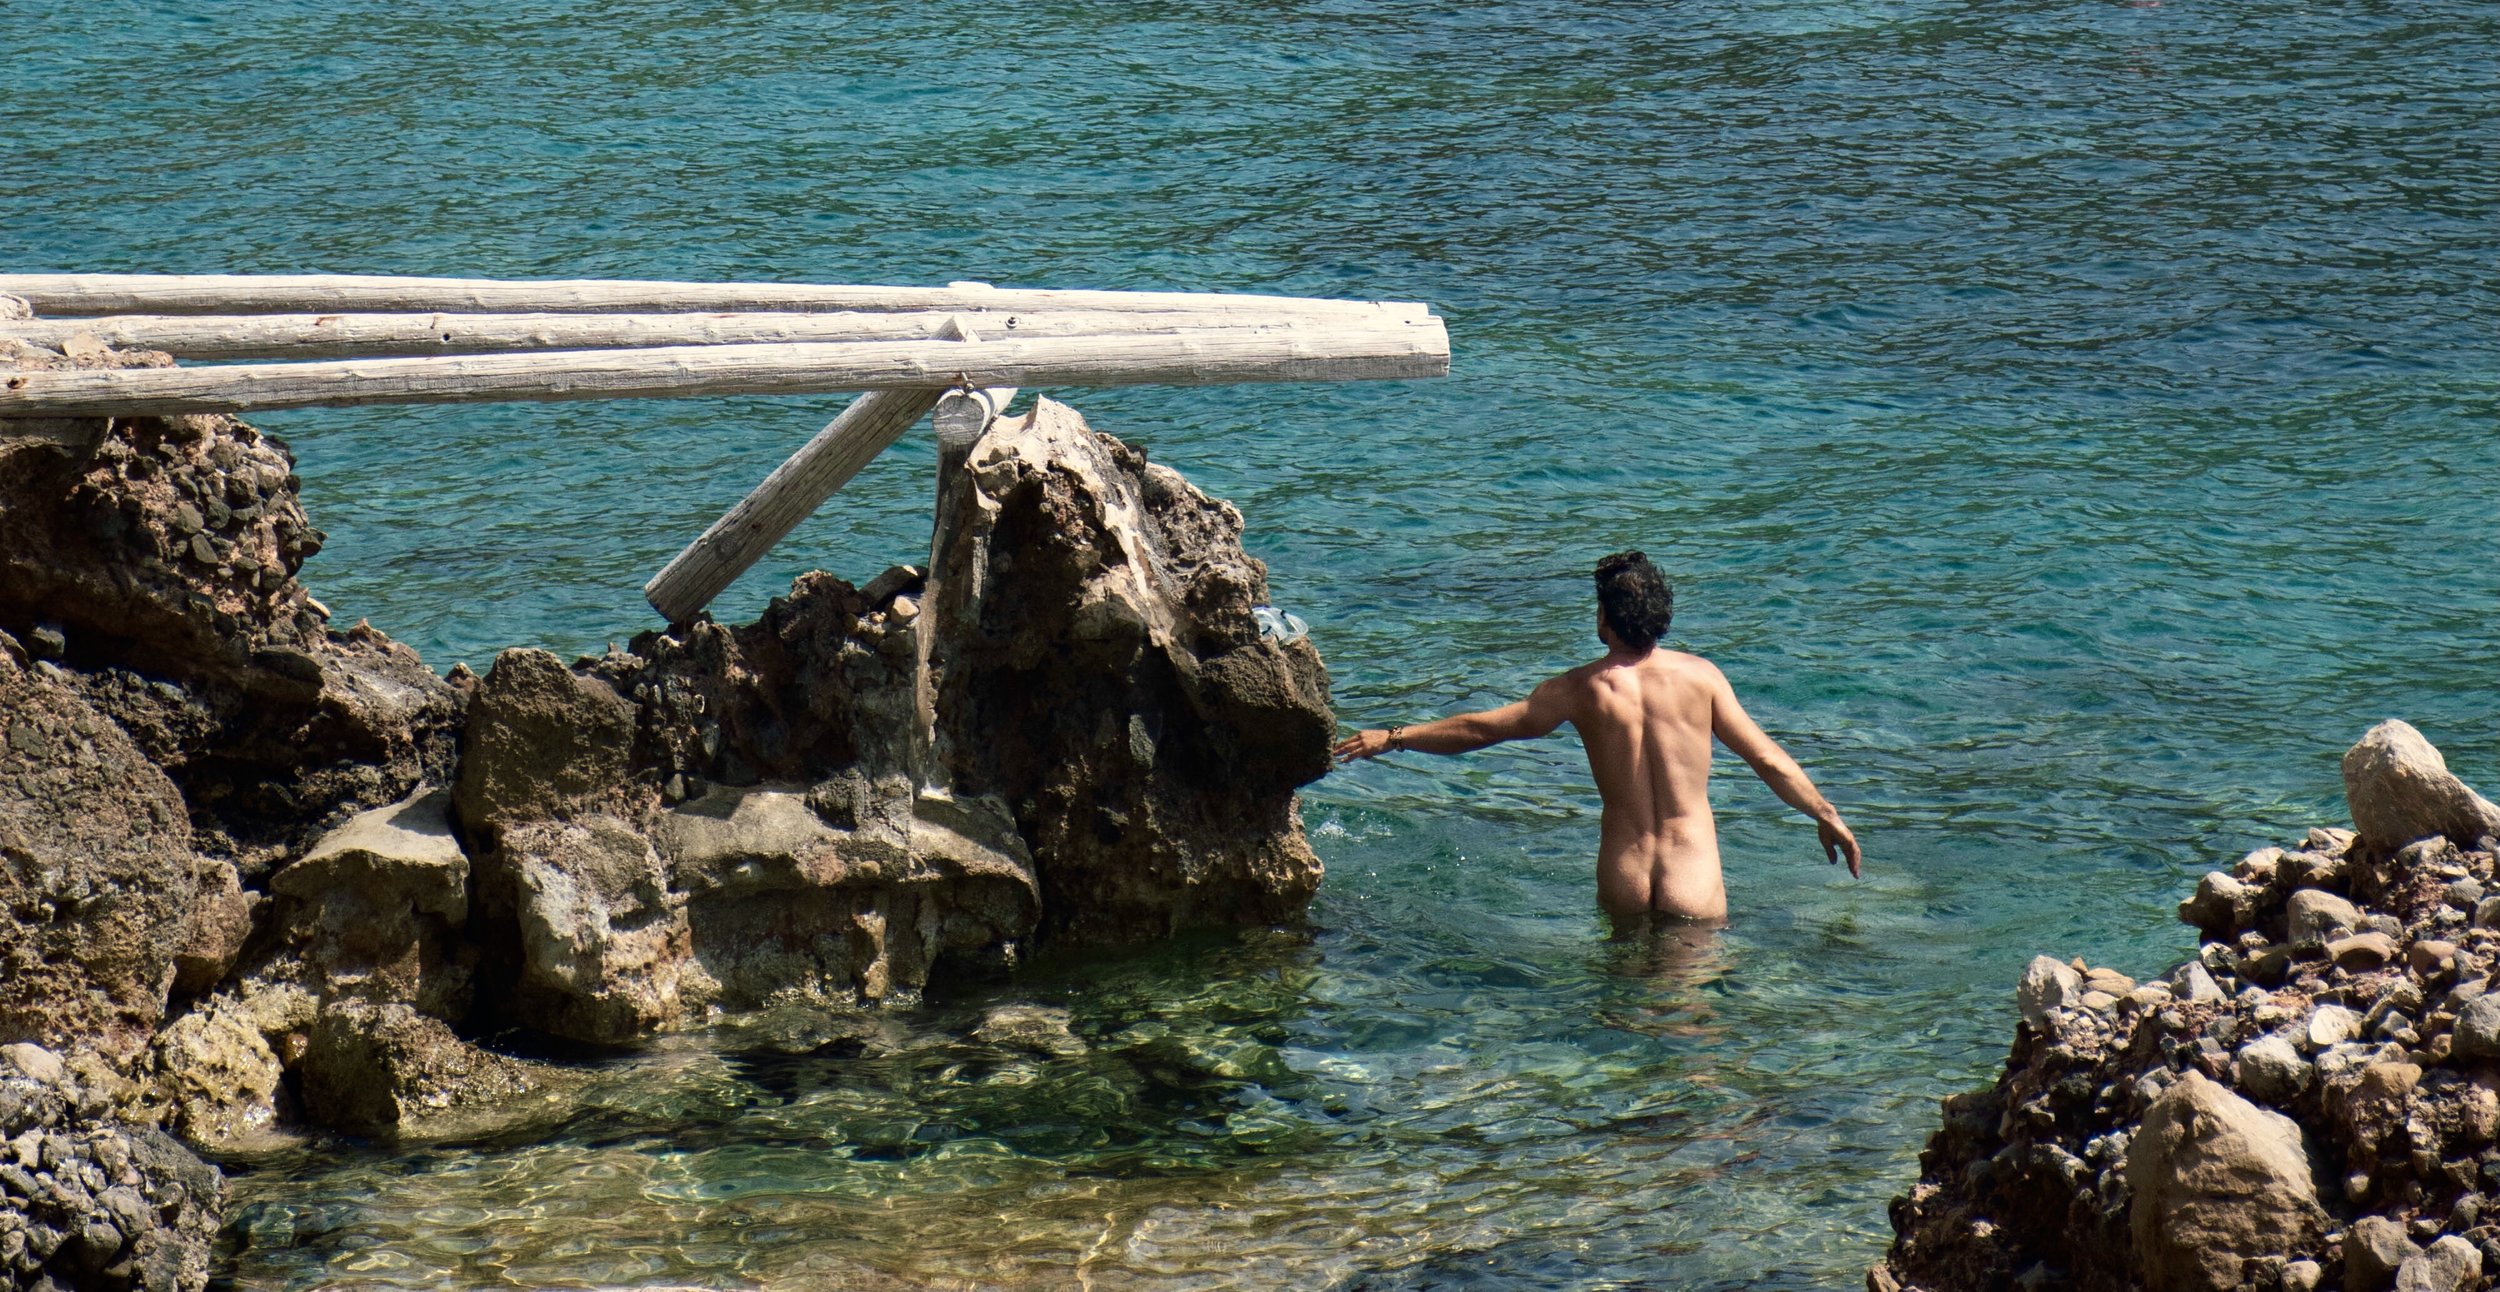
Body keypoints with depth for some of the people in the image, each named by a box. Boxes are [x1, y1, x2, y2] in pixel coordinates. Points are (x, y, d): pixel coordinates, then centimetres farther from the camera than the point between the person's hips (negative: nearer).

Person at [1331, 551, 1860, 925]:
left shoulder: (1581, 689, 0)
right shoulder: (1699, 676, -2)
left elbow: (1479, 728, 9)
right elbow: (1768, 759, 3)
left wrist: (1390, 739, 21)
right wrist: (1827, 816, 16)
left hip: (1622, 886, 1)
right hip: (1692, 888, -1)